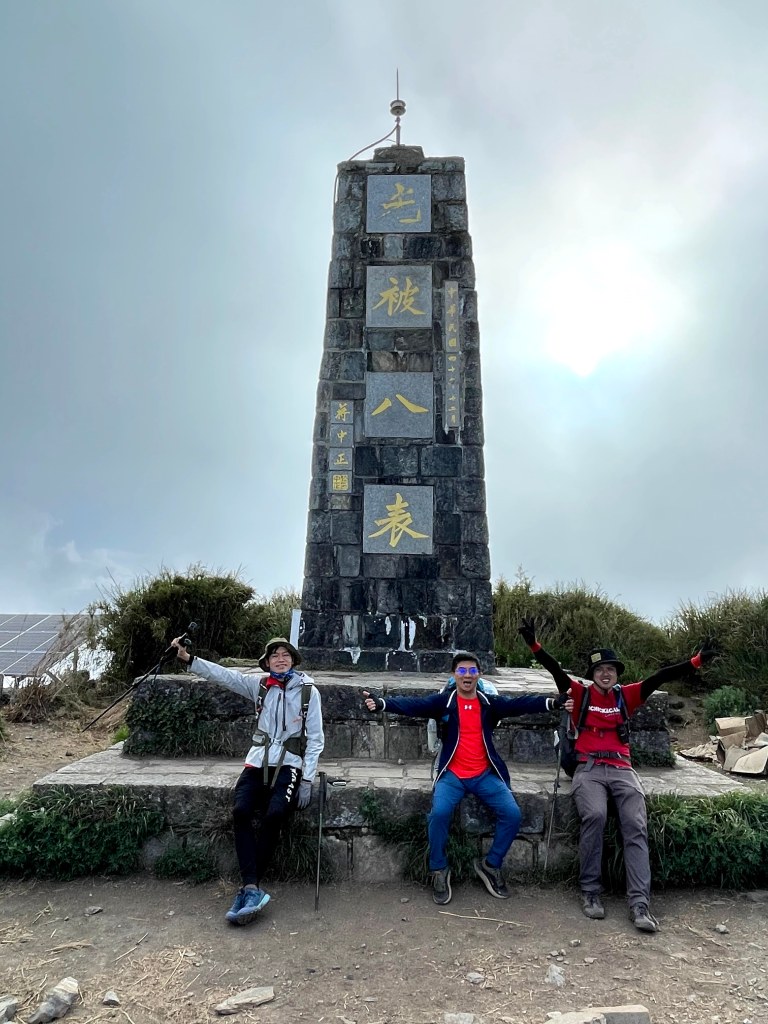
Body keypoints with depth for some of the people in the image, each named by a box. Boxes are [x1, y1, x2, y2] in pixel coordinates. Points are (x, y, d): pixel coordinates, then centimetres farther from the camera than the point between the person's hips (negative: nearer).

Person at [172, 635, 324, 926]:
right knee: (241, 810, -23)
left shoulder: (309, 691, -1)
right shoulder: (259, 685, 6)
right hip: (258, 761, 3)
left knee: (274, 814, -26)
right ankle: (253, 889, -19)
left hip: (289, 763, -2)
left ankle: (248, 888, -11)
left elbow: (315, 738, -1)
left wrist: (307, 780, -8)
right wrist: (188, 658, -19)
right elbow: (224, 675, -6)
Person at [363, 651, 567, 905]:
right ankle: (439, 871, 0)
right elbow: (413, 705, -16)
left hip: (485, 775, 2)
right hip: (452, 775, -2)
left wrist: (553, 702, -26)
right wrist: (381, 703, -34)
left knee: (512, 813, -15)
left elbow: (520, 704, -9)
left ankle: (490, 865, 11)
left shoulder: (490, 703, 5)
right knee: (439, 812, -26)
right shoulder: (443, 701, -1)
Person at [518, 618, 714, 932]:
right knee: (595, 815, -28)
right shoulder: (580, 693, 6)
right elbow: (555, 670, -8)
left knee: (636, 826, -17)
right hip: (589, 768, -3)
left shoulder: (626, 695, 13)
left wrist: (697, 660, -2)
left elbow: (660, 678, 5)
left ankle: (639, 903, -16)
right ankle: (590, 891, -13)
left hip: (622, 769, 3)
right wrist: (534, 644, -23)